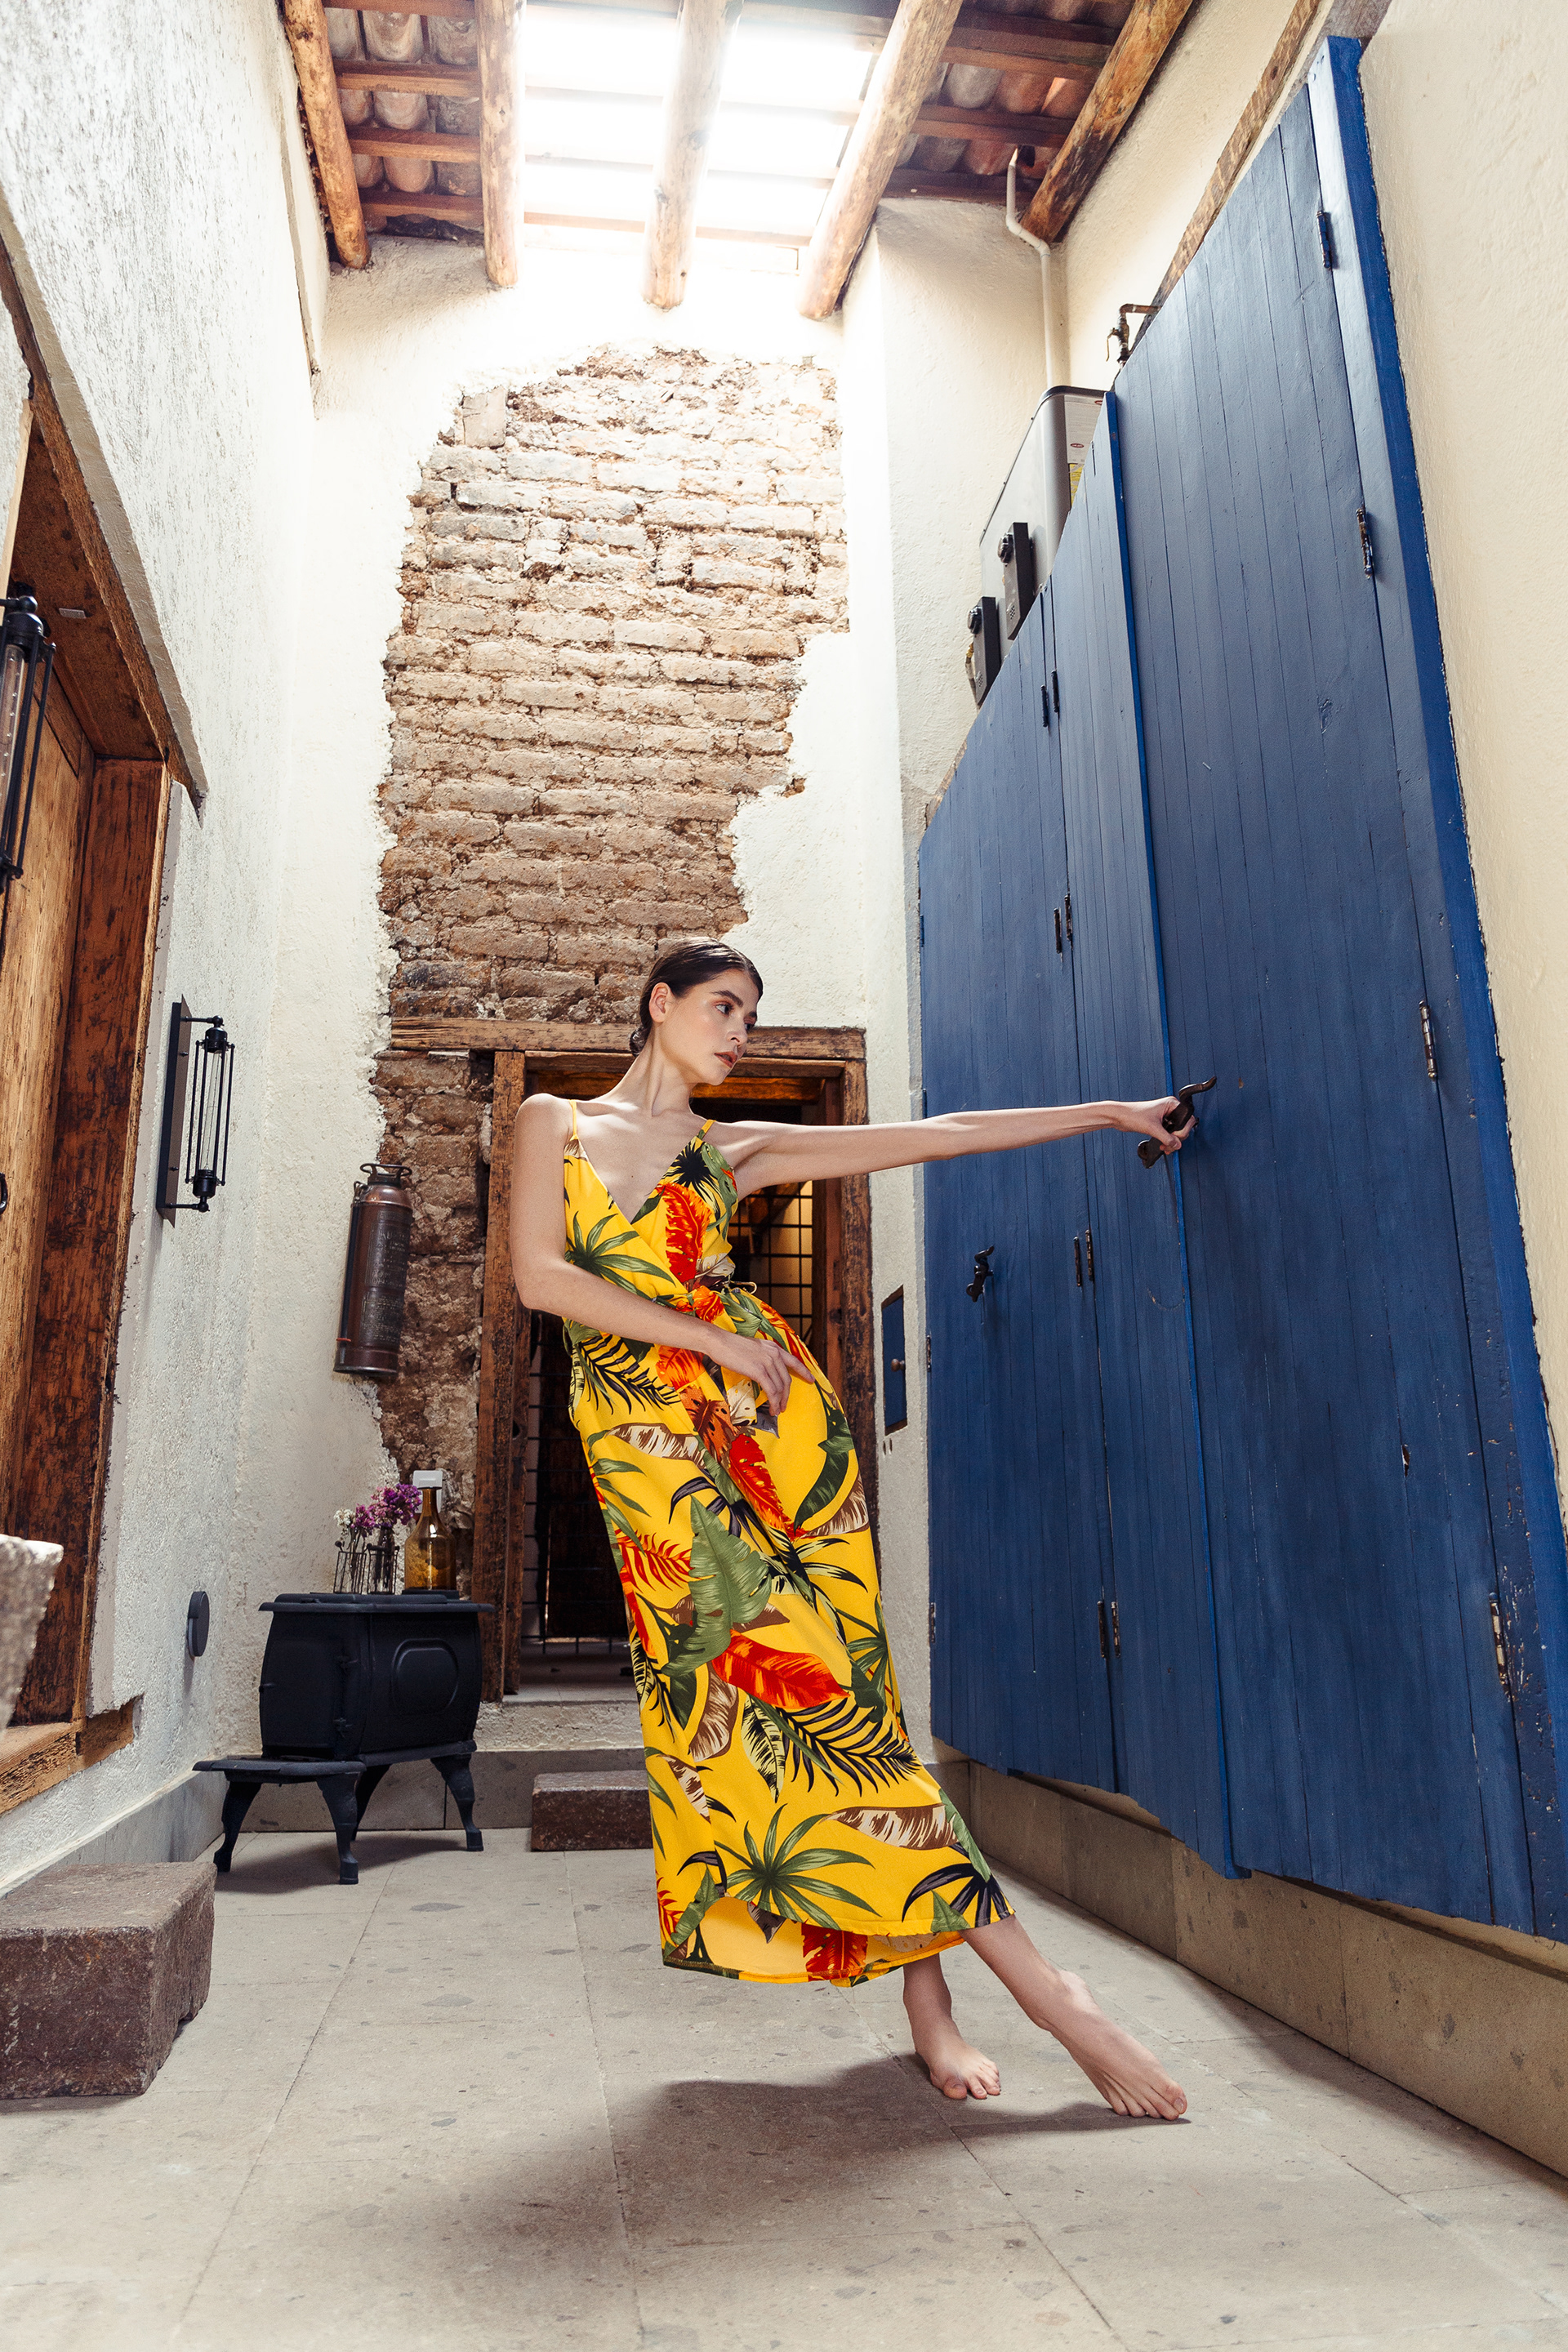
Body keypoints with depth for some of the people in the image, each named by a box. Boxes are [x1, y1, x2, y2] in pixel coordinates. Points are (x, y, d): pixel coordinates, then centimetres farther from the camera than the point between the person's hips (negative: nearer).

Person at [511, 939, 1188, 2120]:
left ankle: (925, 1986, 1)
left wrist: (1109, 1111, 13)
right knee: (780, 1668, -13)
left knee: (833, 1672, -6)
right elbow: (542, 1277, -1)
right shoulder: (555, 1124, 13)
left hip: (771, 1411, 2)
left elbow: (935, 1135, 15)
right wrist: (709, 1339, -7)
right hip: (648, 1433, -2)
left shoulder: (736, 1148, 17)